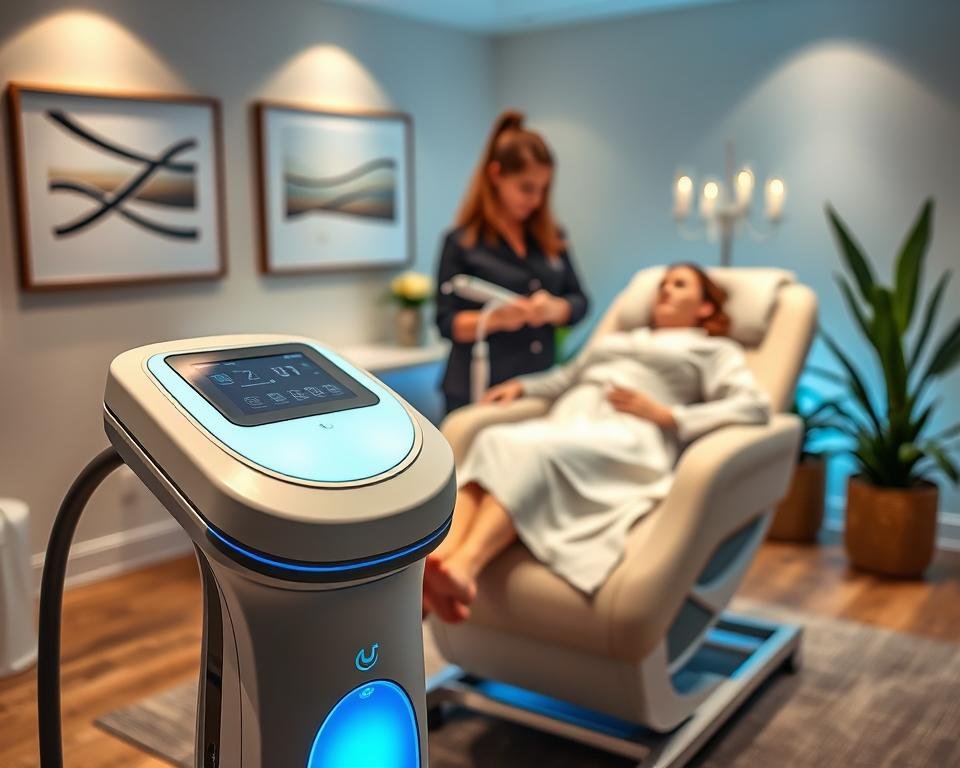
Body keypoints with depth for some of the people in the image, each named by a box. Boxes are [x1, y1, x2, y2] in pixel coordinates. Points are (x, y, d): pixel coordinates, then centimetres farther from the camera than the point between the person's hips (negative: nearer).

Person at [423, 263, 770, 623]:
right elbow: (566, 376, 41)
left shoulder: (715, 350, 21)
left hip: (626, 437, -4)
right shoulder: (618, 338, 40)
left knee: (531, 451, -37)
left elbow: (755, 405, 4)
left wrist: (662, 413, -5)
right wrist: (522, 385, 19)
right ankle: (436, 558, -53)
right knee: (494, 442, -31)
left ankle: (465, 566, -56)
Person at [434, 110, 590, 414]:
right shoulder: (462, 242, -3)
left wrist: (555, 309, -12)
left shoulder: (551, 238, 10)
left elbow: (579, 301, 10)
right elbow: (447, 323, -5)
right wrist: (497, 318, -22)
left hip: (542, 388, 4)